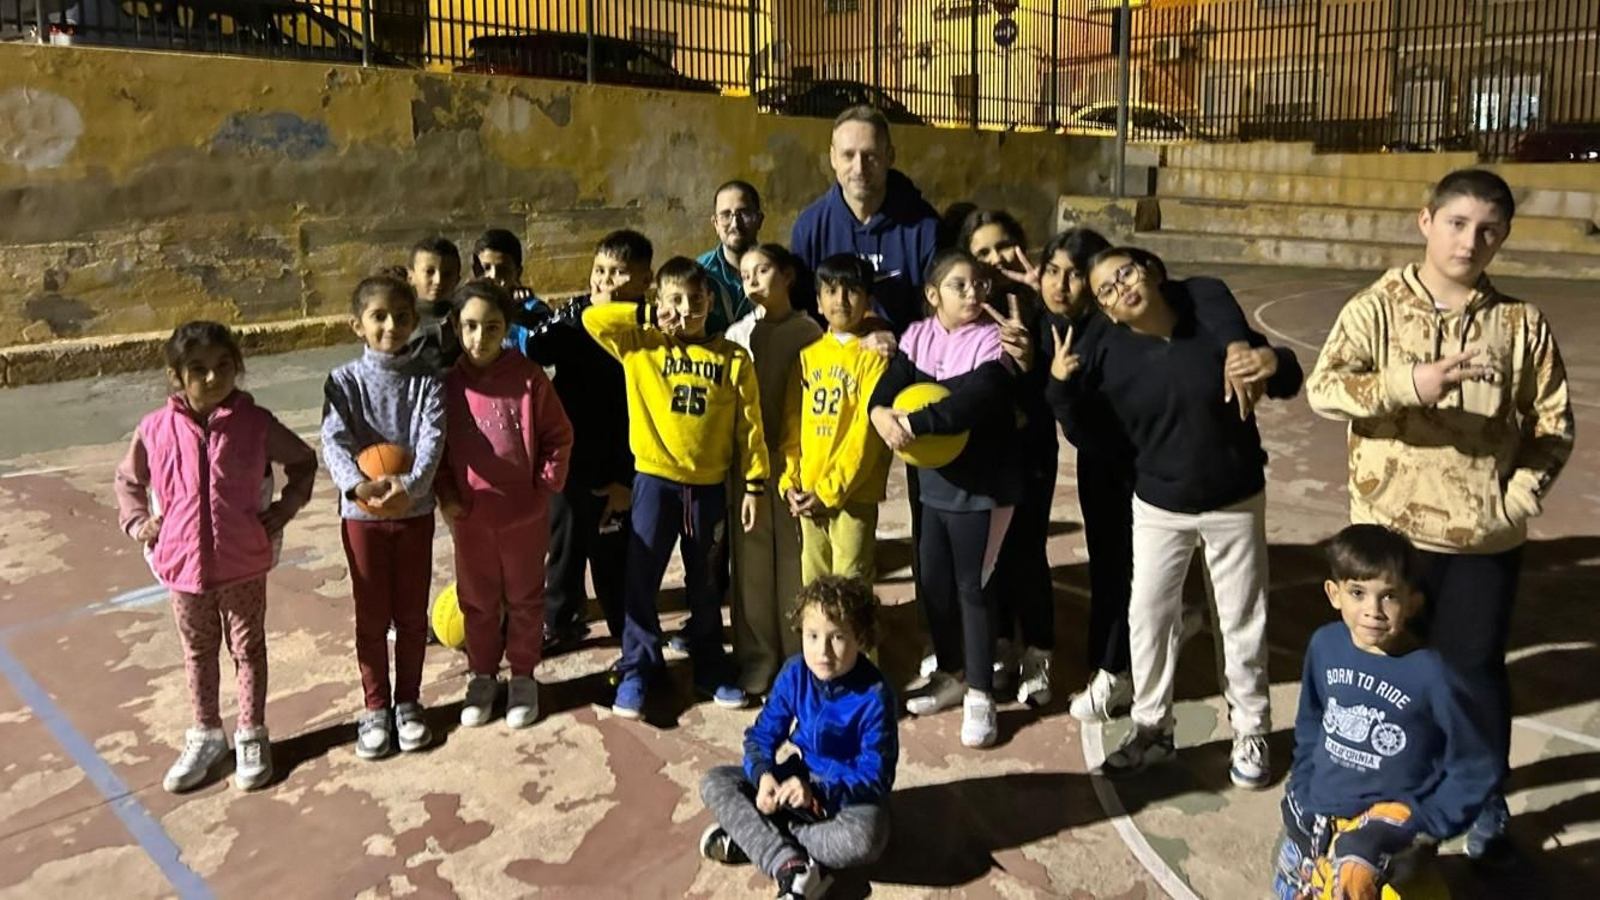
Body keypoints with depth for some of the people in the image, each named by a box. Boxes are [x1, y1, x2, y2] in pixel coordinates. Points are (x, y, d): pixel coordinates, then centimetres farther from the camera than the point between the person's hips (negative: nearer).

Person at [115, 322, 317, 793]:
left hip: (244, 563, -1)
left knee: (248, 648, 13)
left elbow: (304, 460, 4)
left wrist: (284, 509, -4)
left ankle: (251, 736, 29)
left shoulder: (255, 423, -11)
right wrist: (136, 522, -1)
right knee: (197, 652, 18)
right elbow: (128, 478, 11)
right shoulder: (157, 428, -7)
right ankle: (206, 736, 35)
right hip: (184, 563, 2)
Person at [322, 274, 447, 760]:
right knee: (371, 617, 10)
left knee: (412, 614, 11)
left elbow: (433, 438, -16)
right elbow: (334, 441, -17)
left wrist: (409, 485, -34)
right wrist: (357, 485, -36)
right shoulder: (344, 381, -5)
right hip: (362, 513, -1)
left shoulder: (426, 378, -4)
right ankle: (375, 708, 26)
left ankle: (408, 702, 29)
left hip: (415, 510, 1)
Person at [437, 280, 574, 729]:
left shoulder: (528, 377, -10)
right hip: (469, 514, 2)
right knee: (477, 600, 16)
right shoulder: (447, 383, -4)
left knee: (525, 598, 13)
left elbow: (559, 435, -3)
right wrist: (445, 493, -3)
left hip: (524, 512, -2)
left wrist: (547, 485, -7)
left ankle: (523, 676, 29)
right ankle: (482, 675, 33)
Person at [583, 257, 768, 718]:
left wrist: (754, 484, -2)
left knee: (705, 581, 15)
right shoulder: (640, 346, -1)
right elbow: (592, 318, -12)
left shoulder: (733, 357, 0)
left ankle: (710, 667, 29)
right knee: (641, 578, 3)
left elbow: (749, 425, 1)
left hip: (709, 484, 1)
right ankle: (636, 671, 17)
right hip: (655, 479, -1)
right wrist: (648, 316, -9)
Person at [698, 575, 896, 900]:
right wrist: (763, 776, -24)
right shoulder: (795, 674, -10)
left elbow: (874, 777, -22)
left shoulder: (873, 696, -23)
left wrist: (817, 794, -34)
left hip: (853, 793, -5)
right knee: (714, 782, -10)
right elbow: (762, 734, -3)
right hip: (801, 779, 5)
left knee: (862, 841, -39)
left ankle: (751, 838, -19)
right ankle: (792, 867, -27)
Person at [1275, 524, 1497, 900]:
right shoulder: (1325, 645, -9)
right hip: (1319, 804, 5)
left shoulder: (1430, 674, -21)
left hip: (1393, 809, -5)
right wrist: (1302, 790, 7)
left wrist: (1426, 824, -12)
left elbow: (1475, 769, -9)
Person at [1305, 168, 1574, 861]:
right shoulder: (1376, 309, -5)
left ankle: (1487, 807, 32)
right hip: (1390, 530, -1)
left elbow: (1553, 428, 6)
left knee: (1476, 671, 13)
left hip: (1486, 539, 1)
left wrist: (1516, 498, -8)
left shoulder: (1523, 325, 1)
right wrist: (1410, 383, -36)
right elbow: (1324, 388, -20)